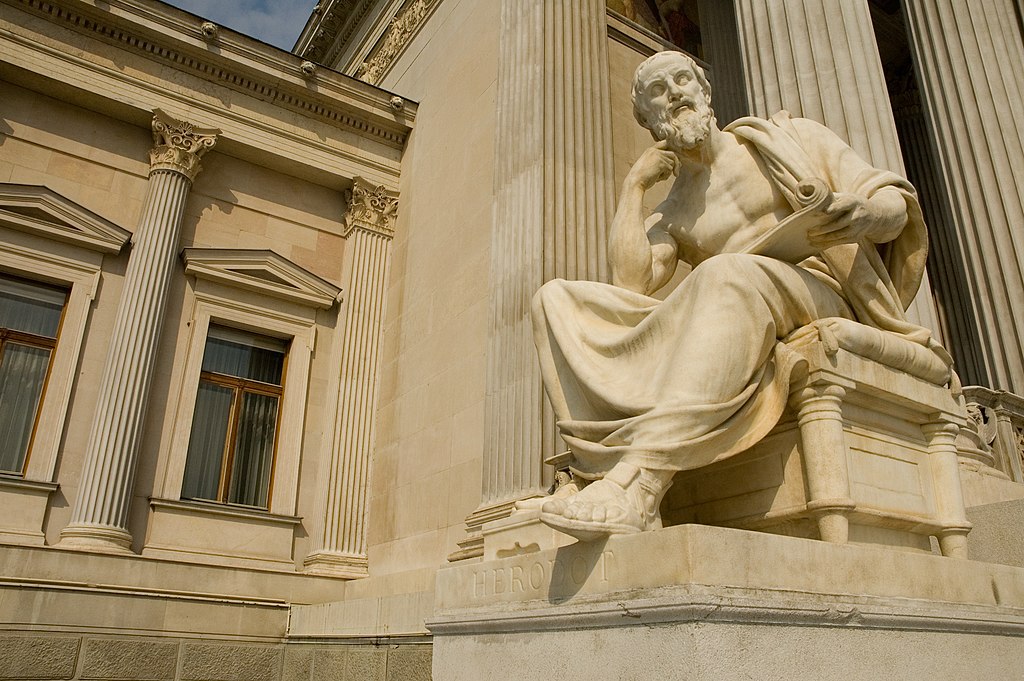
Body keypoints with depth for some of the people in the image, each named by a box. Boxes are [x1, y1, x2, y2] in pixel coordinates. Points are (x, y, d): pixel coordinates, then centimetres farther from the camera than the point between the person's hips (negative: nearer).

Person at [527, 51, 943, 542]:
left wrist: (865, 214, -16)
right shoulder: (667, 218, 21)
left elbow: (896, 202, 8)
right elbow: (629, 285, 1)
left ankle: (638, 482, -46)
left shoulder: (790, 137, 17)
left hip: (824, 298, -3)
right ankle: (604, 470, -31)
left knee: (726, 275, -38)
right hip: (731, 319, 3)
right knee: (557, 300, -10)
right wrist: (634, 185, 8)